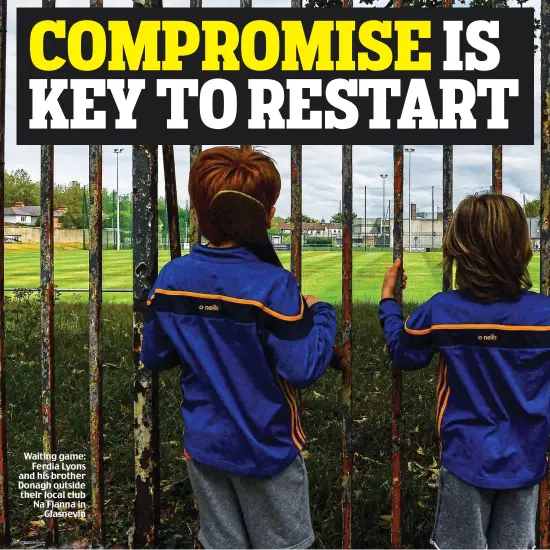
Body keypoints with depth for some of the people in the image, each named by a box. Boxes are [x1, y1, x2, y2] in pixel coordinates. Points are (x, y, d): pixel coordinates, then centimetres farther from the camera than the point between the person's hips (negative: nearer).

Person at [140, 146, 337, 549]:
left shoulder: (171, 278, -8)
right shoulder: (273, 284, -23)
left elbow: (153, 358, 1)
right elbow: (303, 370, -23)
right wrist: (321, 314, -8)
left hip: (203, 445, 4)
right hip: (266, 450, -4)